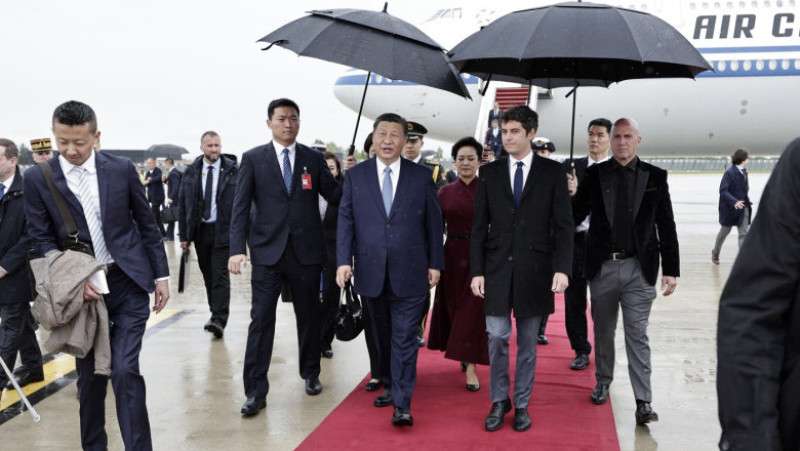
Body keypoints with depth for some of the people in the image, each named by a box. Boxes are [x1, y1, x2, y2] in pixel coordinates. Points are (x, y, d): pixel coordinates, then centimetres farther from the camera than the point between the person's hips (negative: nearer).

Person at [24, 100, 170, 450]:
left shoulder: (122, 169, -1)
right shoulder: (38, 178, -2)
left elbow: (147, 224, 5)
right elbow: (41, 238, -1)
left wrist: (161, 275, 3)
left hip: (128, 283, -1)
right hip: (81, 290, 1)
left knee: (125, 371, -9)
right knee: (90, 376, 11)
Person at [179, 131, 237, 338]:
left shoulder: (232, 170, -2)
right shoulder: (191, 172, 6)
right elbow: (182, 204, 8)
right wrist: (184, 234, 4)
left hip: (223, 230, -4)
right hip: (200, 231, 4)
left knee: (220, 276, -8)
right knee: (208, 275, 11)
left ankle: (219, 320, -10)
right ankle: (216, 315, 23)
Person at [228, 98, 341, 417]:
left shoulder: (314, 159, 7)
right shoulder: (253, 159, 3)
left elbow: (335, 197, 7)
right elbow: (240, 207, -1)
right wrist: (237, 249, -11)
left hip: (306, 251, 2)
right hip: (268, 251, -1)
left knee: (309, 316, 13)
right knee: (261, 320, -3)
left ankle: (311, 374, 32)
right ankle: (256, 392, 4)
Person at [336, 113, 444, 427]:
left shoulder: (421, 177, 2)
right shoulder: (355, 175, 5)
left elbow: (433, 223, 5)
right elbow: (345, 221, 3)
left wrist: (435, 263, 2)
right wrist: (344, 260, -7)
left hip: (409, 273, -2)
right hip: (371, 272, 2)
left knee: (405, 338, -3)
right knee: (383, 336, 15)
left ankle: (402, 404, 0)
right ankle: (390, 386, 32)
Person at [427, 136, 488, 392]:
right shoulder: (445, 192, 5)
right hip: (453, 257, 4)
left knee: (473, 310, -3)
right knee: (454, 307, 12)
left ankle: (471, 368, 1)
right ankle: (465, 354, 33)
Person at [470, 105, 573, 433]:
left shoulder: (552, 172, 2)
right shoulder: (489, 173, 6)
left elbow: (563, 225, -1)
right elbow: (479, 226, 5)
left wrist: (562, 268, -11)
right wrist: (476, 271, -1)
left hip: (535, 269, -1)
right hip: (497, 268, 1)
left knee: (527, 342, 9)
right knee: (497, 337, -1)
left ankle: (522, 404, 23)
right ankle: (499, 401, 19)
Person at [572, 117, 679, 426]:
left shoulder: (655, 177, 2)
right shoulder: (595, 175, 3)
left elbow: (666, 225, 1)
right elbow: (576, 215, 7)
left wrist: (671, 269, -2)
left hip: (639, 268, -1)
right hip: (602, 267, 2)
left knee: (637, 335, -1)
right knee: (603, 331, 15)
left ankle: (643, 402, 4)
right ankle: (603, 382, 34)